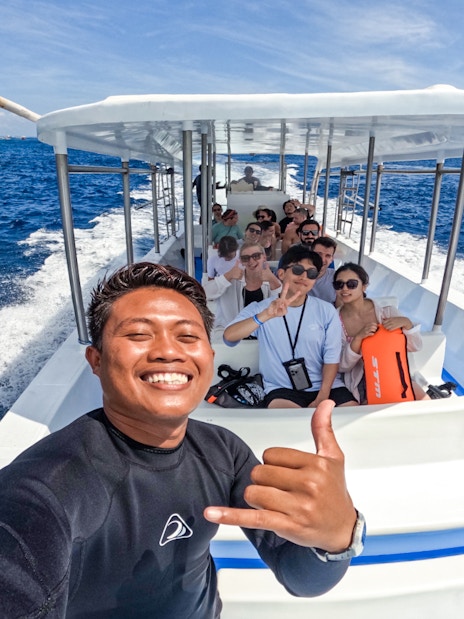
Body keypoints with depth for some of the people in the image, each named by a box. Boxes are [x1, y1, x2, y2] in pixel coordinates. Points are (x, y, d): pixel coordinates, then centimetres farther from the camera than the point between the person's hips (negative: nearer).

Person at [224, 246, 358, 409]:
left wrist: (322, 398, -12)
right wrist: (266, 315, -36)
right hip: (282, 389, -3)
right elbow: (229, 337, -21)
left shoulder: (326, 311, 2)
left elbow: (331, 357, 0)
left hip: (326, 385, 3)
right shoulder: (259, 309, -4)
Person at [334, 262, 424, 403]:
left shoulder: (386, 311, -4)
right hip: (360, 382, -4)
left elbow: (415, 346, -1)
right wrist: (358, 338, -26)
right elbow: (342, 366, -9)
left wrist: (406, 323, -23)